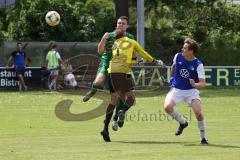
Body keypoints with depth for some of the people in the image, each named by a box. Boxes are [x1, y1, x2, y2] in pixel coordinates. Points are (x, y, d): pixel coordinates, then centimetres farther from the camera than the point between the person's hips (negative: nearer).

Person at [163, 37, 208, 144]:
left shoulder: (198, 65, -16)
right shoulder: (178, 56, -6)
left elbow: (203, 83, -20)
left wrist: (195, 85, -41)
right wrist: (172, 78, 30)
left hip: (191, 91, -3)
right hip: (176, 90, 3)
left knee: (198, 111, -24)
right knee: (167, 107, -24)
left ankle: (203, 138, -2)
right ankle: (183, 122, 7)